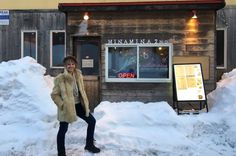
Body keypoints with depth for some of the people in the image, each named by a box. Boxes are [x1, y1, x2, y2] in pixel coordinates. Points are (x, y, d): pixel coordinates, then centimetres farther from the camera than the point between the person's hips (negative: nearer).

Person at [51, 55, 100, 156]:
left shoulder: (79, 76, 2)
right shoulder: (60, 78, -15)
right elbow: (54, 95, -11)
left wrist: (86, 102, 9)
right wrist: (62, 105, -17)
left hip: (78, 104, 7)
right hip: (66, 107, -6)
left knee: (92, 121, 10)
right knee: (63, 130, 2)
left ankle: (89, 145, 29)